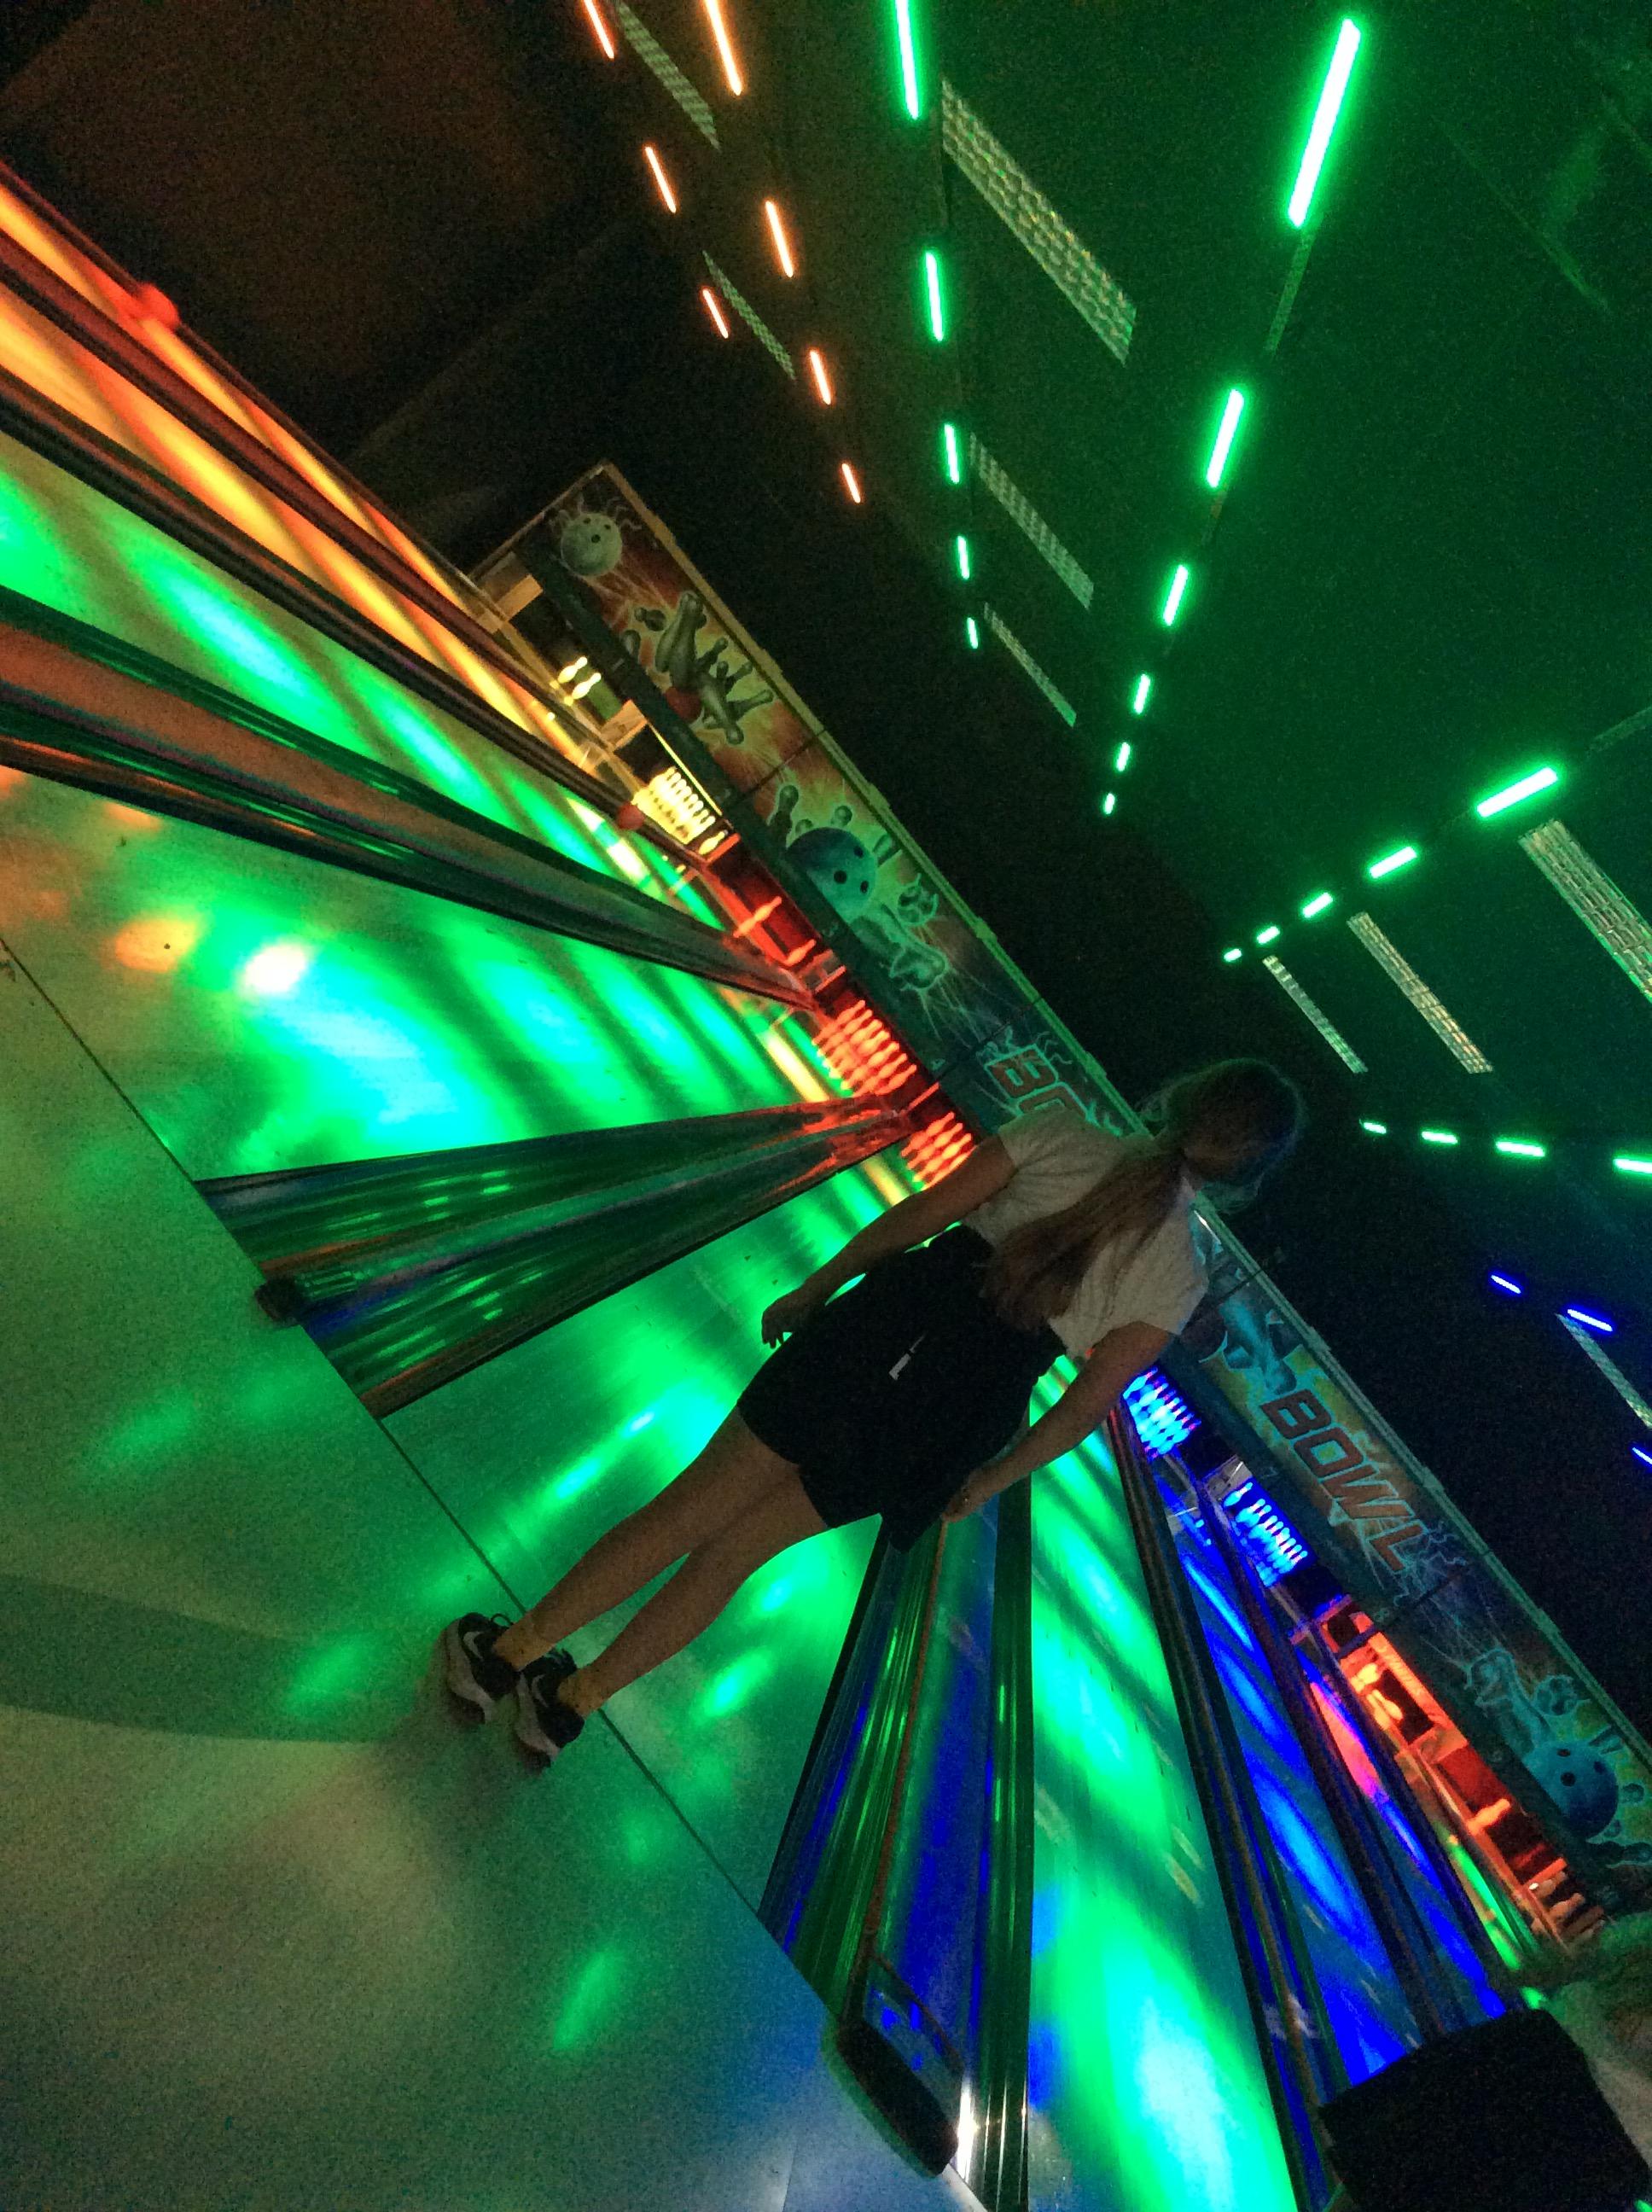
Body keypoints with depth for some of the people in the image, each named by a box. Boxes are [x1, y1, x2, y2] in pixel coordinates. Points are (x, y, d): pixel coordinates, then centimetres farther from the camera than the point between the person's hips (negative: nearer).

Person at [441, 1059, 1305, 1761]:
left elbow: (920, 1215, -3)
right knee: (732, 1548, 19)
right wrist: (987, 1481, 14)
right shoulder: (1178, 1277, 2)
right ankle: (573, 1699, 36)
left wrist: (815, 1289, 6)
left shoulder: (1061, 1130, -1)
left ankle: (508, 1653, 29)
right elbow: (1088, 1403, 2)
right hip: (945, 1428, 2)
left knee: (692, 1510, 13)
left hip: (890, 1326, -2)